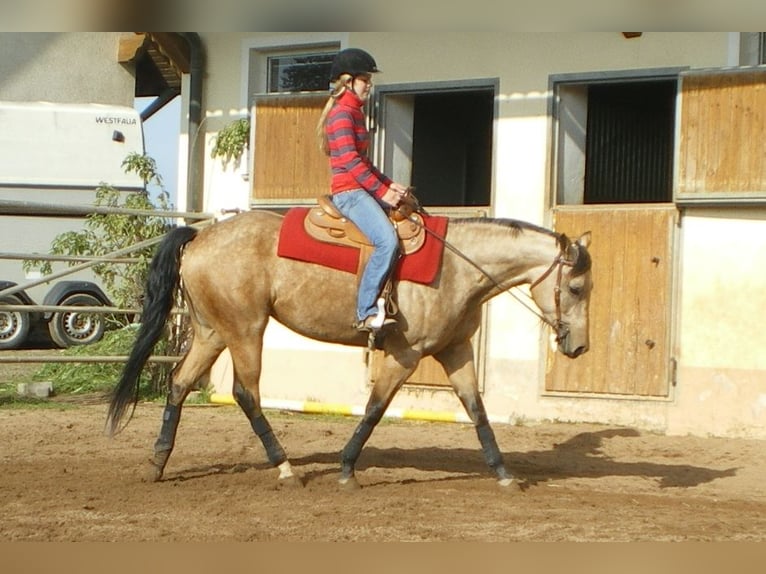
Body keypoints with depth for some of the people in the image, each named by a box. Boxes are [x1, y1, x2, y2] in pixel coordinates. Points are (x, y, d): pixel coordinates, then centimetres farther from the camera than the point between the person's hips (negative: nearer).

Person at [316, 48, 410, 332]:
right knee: (388, 240, -27)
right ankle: (366, 313, -24)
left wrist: (389, 184, 13)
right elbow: (349, 160, -20)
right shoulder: (342, 113, -10)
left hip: (361, 190, 11)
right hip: (349, 191, -11)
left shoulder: (355, 113, 21)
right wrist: (382, 190, -18)